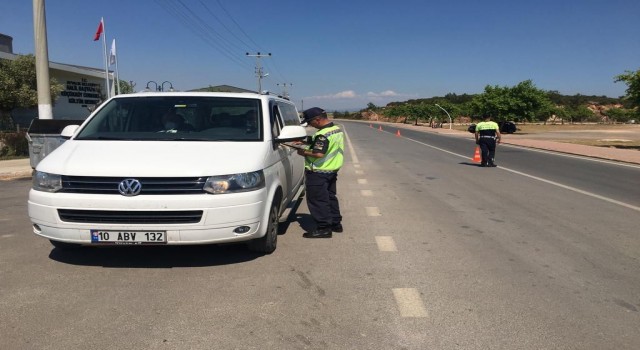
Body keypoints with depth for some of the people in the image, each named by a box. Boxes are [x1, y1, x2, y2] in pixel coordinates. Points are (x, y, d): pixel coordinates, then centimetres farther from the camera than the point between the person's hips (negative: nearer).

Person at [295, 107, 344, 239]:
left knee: (317, 200, -1)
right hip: (332, 170, 10)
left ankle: (323, 228, 2)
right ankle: (336, 223, 28)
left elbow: (318, 154, -30)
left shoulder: (323, 134, -22)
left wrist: (304, 152, -14)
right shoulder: (337, 130, 9)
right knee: (331, 197, 19)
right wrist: (309, 143, 11)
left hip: (318, 173, -10)